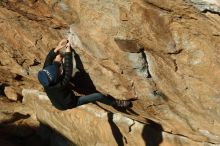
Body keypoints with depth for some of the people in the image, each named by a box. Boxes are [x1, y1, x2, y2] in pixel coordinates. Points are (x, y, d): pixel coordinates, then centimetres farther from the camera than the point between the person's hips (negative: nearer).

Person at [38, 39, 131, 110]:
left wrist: (57, 48, -26)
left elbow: (48, 60, -18)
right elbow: (68, 71, -41)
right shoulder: (61, 85, -46)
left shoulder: (45, 79, -28)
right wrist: (68, 51, -35)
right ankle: (116, 103, 17)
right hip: (69, 104, -6)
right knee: (98, 96, -6)